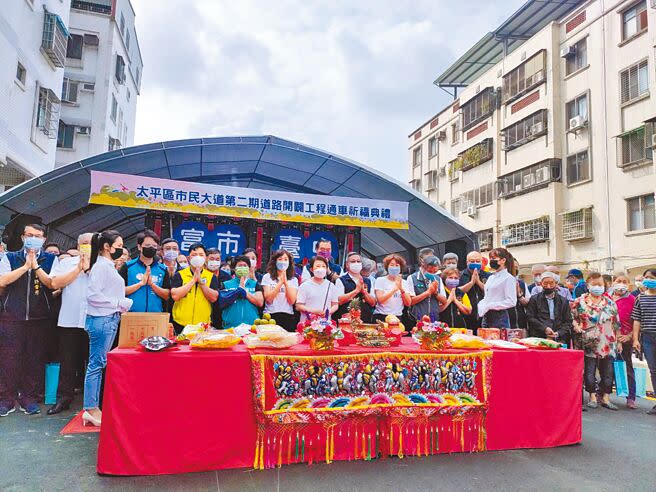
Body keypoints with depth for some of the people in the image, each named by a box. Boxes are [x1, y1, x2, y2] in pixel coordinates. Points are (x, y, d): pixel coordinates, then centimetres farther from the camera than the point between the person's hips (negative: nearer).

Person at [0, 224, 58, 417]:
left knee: (34, 358, 4)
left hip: (39, 318, 0)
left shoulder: (51, 259, 7)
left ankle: (29, 398, 16)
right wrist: (26, 266, -10)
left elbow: (52, 284, -7)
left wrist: (35, 266, -12)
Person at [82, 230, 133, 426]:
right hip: (101, 320, -9)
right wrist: (119, 303, -15)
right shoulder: (100, 266, -12)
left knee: (99, 364, 12)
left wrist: (122, 305, 8)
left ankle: (93, 407, 19)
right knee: (96, 364, -3)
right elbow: (93, 295, -19)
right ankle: (91, 410, 5)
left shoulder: (109, 266, 17)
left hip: (111, 319, 9)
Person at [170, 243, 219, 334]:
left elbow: (214, 298, -5)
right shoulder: (179, 275, 2)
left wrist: (201, 281, -13)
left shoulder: (211, 277, 6)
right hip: (181, 324, -1)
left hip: (204, 325, 1)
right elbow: (175, 296, -11)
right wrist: (193, 280, -11)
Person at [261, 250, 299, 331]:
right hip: (271, 315, -2)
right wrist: (280, 282, -10)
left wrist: (286, 282, -9)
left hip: (288, 317, 2)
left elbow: (292, 301, -3)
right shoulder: (267, 277, 3)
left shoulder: (293, 279, 10)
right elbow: (268, 299, -7)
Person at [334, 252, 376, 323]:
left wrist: (363, 290, -7)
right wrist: (356, 290, -11)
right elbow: (339, 301, -11)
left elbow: (373, 303, 8)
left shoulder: (368, 281, 14)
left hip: (365, 319, 3)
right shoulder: (341, 280, 3)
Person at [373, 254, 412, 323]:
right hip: (381, 317, -2)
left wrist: (401, 289, -11)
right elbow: (380, 299, -11)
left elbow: (408, 303, 2)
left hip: (398, 317, 3)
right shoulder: (380, 280, 3)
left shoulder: (404, 282, 10)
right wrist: (395, 289, -18)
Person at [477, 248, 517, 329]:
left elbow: (511, 302, -14)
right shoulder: (491, 277, 16)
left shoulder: (508, 278, -6)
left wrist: (489, 306, -16)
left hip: (499, 317, -7)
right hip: (486, 317, 7)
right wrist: (480, 305, 1)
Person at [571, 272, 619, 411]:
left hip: (607, 344, 3)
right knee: (590, 371, 2)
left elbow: (616, 323, 12)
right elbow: (572, 317, 4)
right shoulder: (580, 302, -2)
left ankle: (605, 398, 18)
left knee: (608, 372, 7)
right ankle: (593, 397, 15)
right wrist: (577, 327, -14)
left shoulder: (610, 302, 8)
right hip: (589, 343, -3)